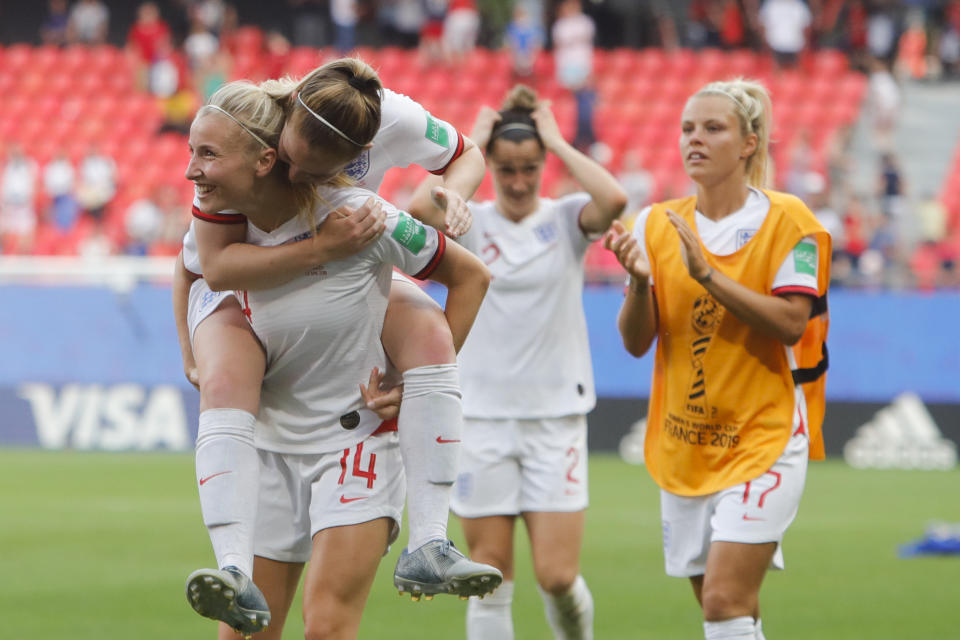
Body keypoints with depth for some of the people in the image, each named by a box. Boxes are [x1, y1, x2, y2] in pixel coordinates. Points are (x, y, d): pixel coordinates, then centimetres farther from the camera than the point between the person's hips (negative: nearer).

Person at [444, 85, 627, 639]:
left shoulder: (566, 219, 1)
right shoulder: (470, 224, 1)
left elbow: (614, 199, -21)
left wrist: (558, 142, -11)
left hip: (557, 417, -1)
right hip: (481, 419, 1)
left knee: (558, 575, -6)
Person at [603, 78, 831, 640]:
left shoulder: (787, 221, -6)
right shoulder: (658, 225, 5)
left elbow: (791, 323, -16)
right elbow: (636, 342, 2)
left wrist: (709, 276, -23)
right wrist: (639, 281, -18)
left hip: (764, 435, -5)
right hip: (684, 442, 5)